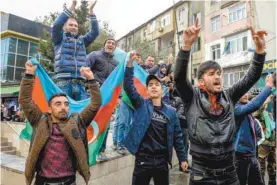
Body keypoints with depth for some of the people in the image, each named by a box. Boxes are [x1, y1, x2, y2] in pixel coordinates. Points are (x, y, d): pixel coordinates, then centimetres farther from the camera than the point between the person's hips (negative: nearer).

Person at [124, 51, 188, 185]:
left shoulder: (171, 111, 3)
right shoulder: (141, 105, -2)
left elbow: (177, 136, 6)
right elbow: (128, 86, -12)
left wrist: (183, 158, 7)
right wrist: (131, 62, -19)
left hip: (162, 160, 2)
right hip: (143, 159, -2)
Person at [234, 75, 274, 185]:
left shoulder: (248, 112, 11)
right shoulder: (235, 109, -15)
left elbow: (257, 131, 25)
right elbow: (255, 104, -31)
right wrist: (268, 86, -25)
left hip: (252, 155, 8)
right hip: (241, 155, -8)